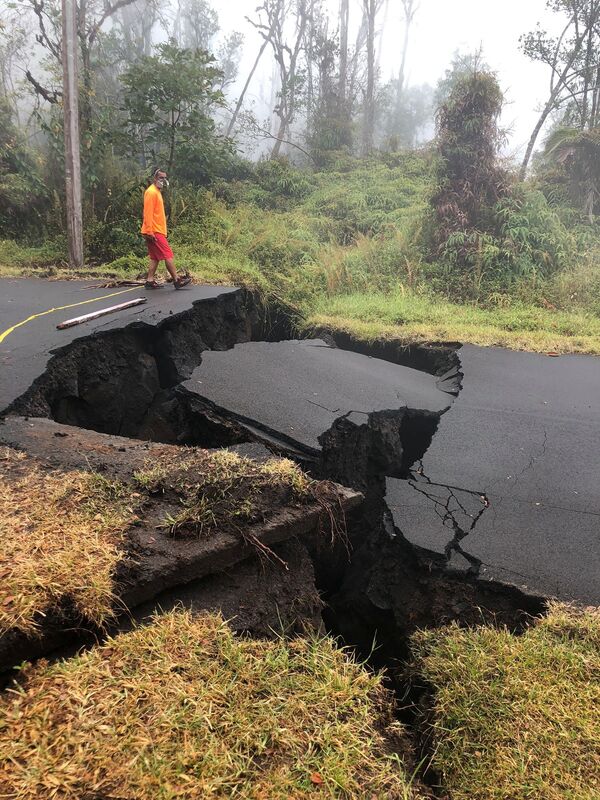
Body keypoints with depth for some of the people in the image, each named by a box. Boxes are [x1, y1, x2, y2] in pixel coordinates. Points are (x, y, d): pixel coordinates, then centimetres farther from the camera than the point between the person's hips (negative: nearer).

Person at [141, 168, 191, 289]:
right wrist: (150, 231, -23)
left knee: (155, 257, 10)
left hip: (157, 231, 10)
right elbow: (148, 213, -18)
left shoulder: (157, 192, 19)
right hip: (154, 231, -10)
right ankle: (177, 280, -6)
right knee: (168, 254, -8)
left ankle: (150, 281, 11)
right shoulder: (151, 192, -12)